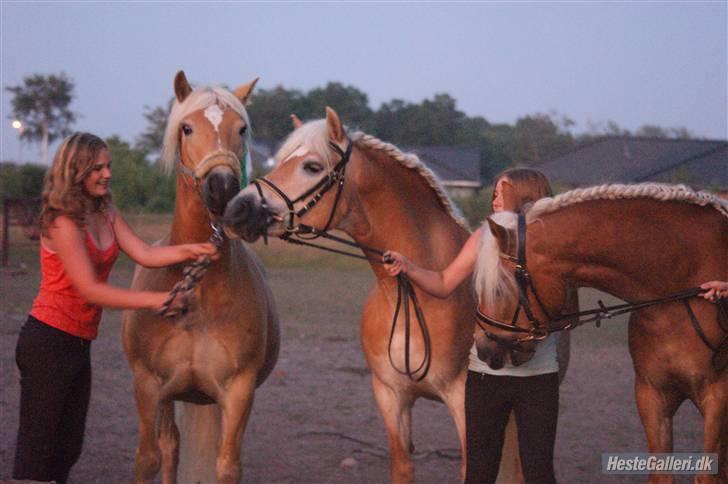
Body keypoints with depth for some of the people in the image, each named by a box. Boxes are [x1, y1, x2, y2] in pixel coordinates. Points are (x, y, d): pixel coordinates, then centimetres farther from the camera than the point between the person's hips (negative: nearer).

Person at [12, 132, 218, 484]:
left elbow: (144, 254, -2)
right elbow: (89, 289, -20)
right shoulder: (63, 222, -16)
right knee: (38, 445, -4)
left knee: (69, 445, 13)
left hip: (78, 345, 9)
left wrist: (191, 250, -19)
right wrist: (156, 300, -23)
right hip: (48, 342, -9)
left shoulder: (106, 215, 9)